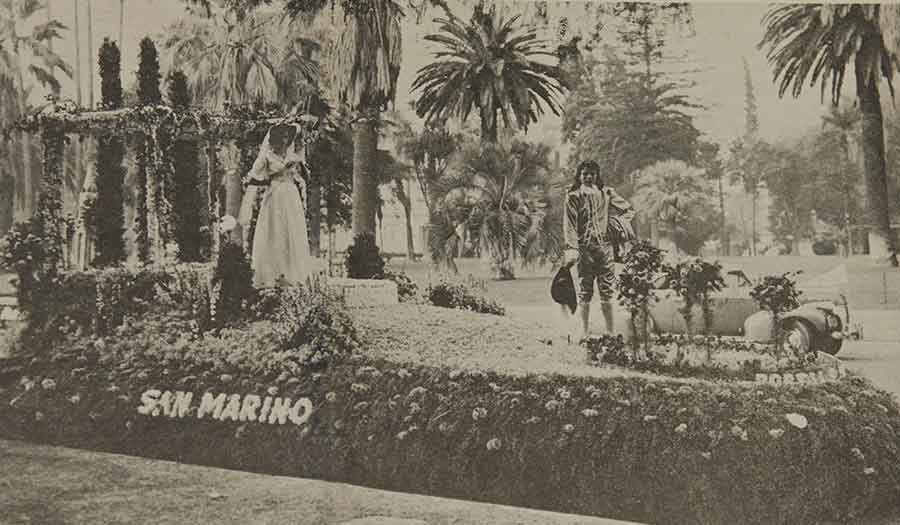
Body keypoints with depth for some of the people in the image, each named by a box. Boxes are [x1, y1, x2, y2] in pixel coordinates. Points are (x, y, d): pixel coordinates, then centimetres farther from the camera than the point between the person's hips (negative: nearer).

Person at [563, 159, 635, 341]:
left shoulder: (606, 193, 10)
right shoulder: (573, 196, 3)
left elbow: (628, 210, 18)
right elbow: (570, 224, -4)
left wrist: (617, 222, 1)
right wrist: (571, 248, -14)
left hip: (604, 245, 2)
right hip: (584, 247, -1)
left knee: (606, 291, 1)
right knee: (584, 291, 0)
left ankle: (610, 331, 7)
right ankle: (585, 330, 9)